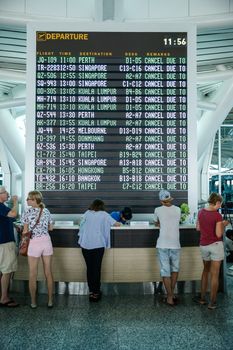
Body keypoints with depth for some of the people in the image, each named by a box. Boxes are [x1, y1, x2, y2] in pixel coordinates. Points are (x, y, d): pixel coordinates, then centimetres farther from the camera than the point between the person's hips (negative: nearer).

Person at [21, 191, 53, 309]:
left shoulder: (27, 213, -9)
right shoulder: (46, 211, 2)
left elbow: (25, 232, -7)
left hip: (34, 243, -4)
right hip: (46, 241, 4)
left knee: (33, 275, 9)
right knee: (48, 273, 11)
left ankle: (33, 302, 19)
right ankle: (50, 301, 19)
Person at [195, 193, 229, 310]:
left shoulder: (201, 212, 1)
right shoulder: (217, 215, -17)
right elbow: (218, 234, -17)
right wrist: (223, 224, -1)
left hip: (203, 245, 6)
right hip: (215, 245, -5)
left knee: (206, 270, 22)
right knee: (214, 274, 5)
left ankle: (202, 298, 27)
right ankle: (212, 302, 13)